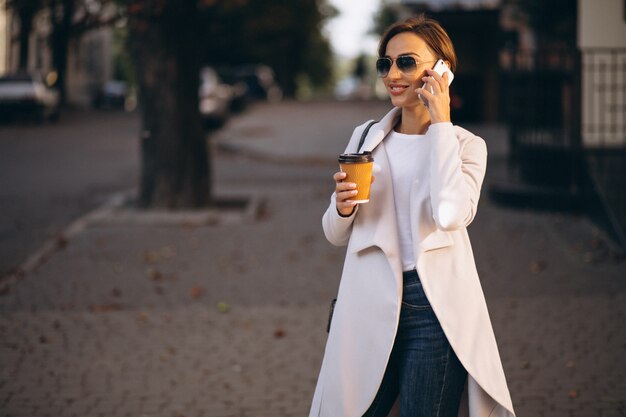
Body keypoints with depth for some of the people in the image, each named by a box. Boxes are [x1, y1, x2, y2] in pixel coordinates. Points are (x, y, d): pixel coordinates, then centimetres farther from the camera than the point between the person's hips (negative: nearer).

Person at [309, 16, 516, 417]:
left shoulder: (466, 145, 2)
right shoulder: (366, 138, 11)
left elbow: (450, 213, -19)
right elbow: (336, 235, 15)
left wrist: (440, 124, -12)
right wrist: (343, 208, -8)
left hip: (435, 306, -3)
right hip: (371, 306, 3)